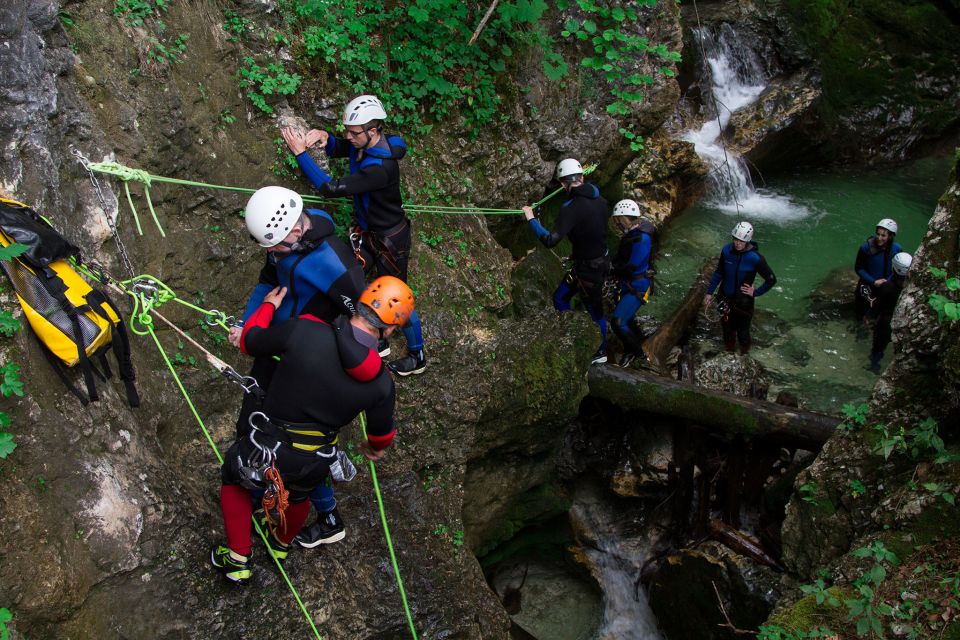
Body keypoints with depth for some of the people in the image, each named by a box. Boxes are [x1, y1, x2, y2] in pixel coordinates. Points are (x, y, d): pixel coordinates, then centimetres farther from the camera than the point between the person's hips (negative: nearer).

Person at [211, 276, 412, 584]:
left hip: (263, 455, -2)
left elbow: (250, 342, -6)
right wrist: (375, 448, 30)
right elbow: (382, 433, 5)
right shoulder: (381, 383, -14)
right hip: (313, 468, 3)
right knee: (299, 494, 38)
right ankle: (281, 545, 64)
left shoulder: (304, 331, -25)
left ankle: (238, 560, 39)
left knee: (233, 478, 33)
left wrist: (268, 305, 13)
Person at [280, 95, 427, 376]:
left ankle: (418, 357, 30)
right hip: (365, 230, 9)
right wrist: (323, 137, -11)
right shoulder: (363, 143, -10)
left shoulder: (381, 167, -37)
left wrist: (300, 152, -37)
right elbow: (337, 149, 13)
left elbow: (331, 188, -40)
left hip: (389, 239, -9)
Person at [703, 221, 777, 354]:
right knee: (727, 328, 23)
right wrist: (709, 292, 1)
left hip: (743, 302, -4)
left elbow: (771, 280, -12)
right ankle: (728, 351, 50)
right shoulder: (727, 250, -14)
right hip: (725, 298, 4)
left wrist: (756, 292, -10)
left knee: (742, 333, 12)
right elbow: (719, 273, 1)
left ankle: (744, 354, 41)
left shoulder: (755, 258, -25)